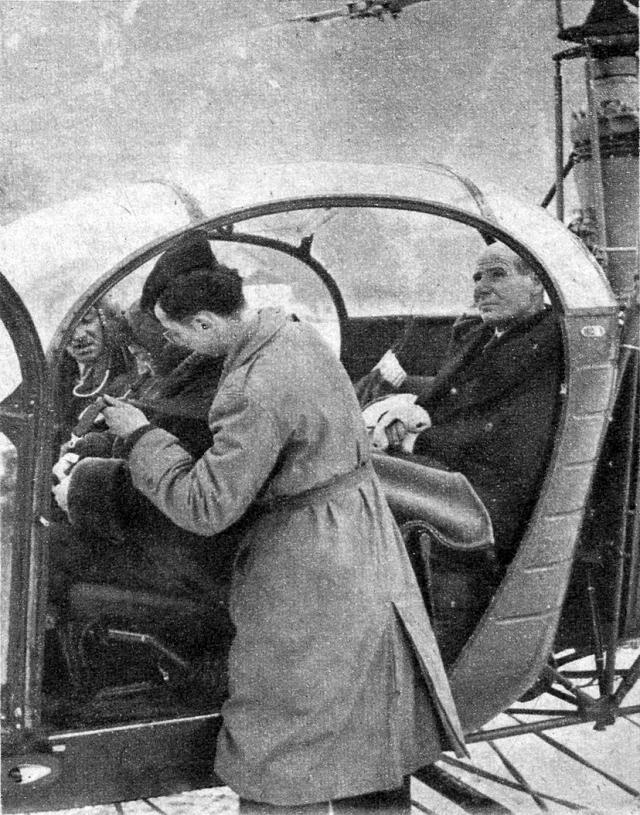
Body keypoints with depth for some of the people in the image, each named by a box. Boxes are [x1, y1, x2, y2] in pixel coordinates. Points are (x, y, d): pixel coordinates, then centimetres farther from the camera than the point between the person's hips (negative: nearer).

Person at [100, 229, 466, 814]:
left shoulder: (257, 392, -27)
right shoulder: (296, 334, 3)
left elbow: (205, 508, -23)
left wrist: (140, 435, -12)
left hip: (307, 585, -9)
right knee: (371, 762, 20)